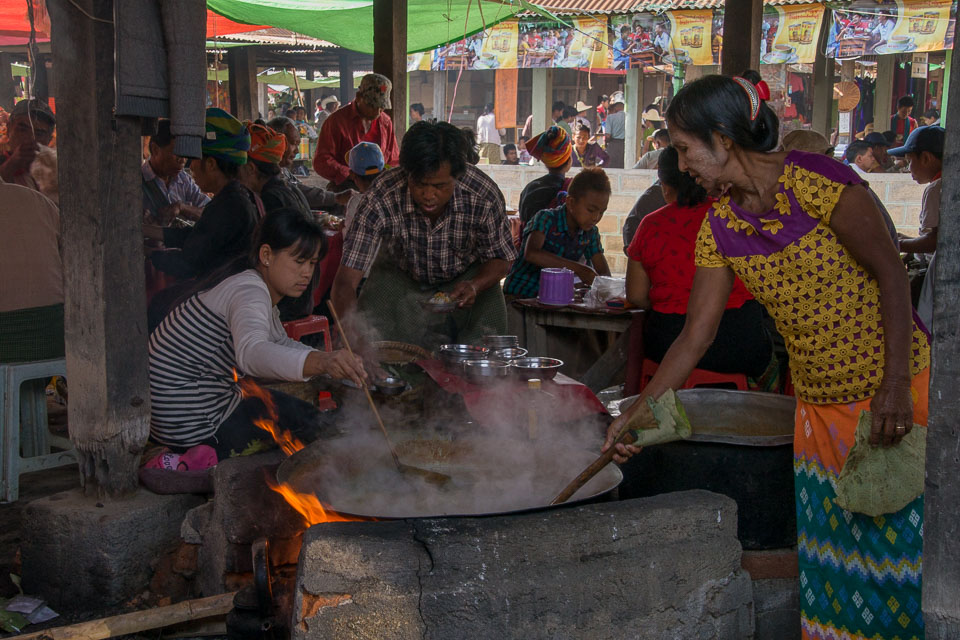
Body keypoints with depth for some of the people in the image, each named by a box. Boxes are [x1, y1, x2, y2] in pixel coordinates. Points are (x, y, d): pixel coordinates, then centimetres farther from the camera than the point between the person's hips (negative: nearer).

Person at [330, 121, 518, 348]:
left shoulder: (484, 197, -31)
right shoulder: (380, 199, -34)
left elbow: (500, 260, -12)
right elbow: (346, 280, -34)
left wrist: (474, 287, -34)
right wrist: (347, 329, -53)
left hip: (468, 276, 0)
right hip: (399, 276, 0)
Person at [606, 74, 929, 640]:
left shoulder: (816, 181, -16)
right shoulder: (720, 228, 2)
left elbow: (892, 275, -13)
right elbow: (696, 337, 5)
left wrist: (896, 387, -17)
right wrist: (636, 414, 2)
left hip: (897, 390, -5)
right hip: (820, 406, 6)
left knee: (903, 540, 0)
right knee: (829, 548, 10)